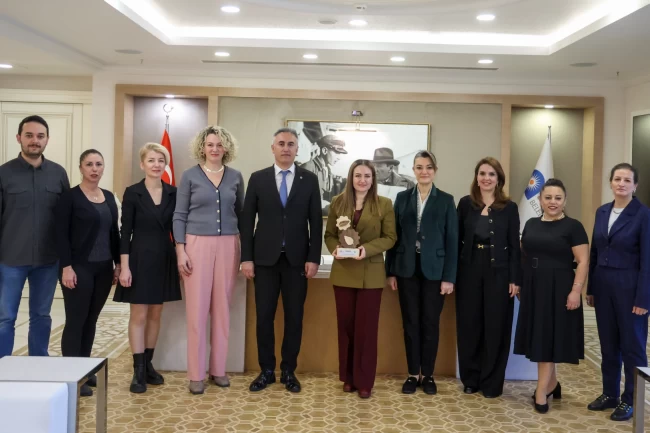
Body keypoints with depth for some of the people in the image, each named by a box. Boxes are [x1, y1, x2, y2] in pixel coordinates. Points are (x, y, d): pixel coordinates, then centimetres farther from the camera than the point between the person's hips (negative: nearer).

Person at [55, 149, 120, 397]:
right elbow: (61, 234, -10)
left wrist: (118, 263, 9)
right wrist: (66, 266, -17)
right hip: (79, 267, -5)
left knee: (91, 320, 11)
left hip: (104, 267, 6)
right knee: (75, 321, -1)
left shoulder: (109, 197, 11)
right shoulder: (70, 197, -6)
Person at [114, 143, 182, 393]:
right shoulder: (132, 193, -5)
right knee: (139, 315, -1)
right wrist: (124, 266, -12)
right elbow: (125, 232, -7)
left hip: (164, 259, 4)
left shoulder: (173, 193, 4)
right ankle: (138, 371, 6)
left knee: (155, 314, 11)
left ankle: (148, 365, 21)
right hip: (140, 258, -4)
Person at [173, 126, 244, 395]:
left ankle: (218, 369, 18)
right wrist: (180, 250, -8)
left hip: (227, 246, 2)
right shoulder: (190, 176, 1)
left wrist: (244, 250, 8)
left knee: (222, 308, 7)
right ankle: (196, 374, 7)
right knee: (197, 309, -2)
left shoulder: (235, 177, 8)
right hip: (197, 244, -2)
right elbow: (179, 216, 1)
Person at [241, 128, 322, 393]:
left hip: (297, 259, 0)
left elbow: (315, 221, 3)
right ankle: (267, 370, 18)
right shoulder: (258, 179, 4)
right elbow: (247, 220, 3)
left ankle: (289, 371, 18)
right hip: (265, 258, 0)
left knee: (294, 317, 5)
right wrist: (246, 257, -4)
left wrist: (314, 258, -4)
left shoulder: (309, 180, 4)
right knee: (264, 316, 4)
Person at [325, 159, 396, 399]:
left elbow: (390, 237, -4)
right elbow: (329, 234, 7)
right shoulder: (338, 202, 5)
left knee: (366, 327, 2)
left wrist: (367, 249, -20)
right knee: (345, 325, 9)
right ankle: (348, 377, 22)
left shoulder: (384, 204, -1)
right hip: (343, 272, 2)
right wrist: (334, 248, -14)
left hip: (370, 274, -2)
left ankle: (364, 380, 12)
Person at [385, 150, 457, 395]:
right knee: (410, 322, 6)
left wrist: (449, 277, -7)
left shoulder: (446, 200, 1)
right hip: (407, 269, 2)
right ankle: (413, 374, 16)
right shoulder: (402, 198, 6)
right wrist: (390, 271, 0)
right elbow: (394, 236, 5)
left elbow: (451, 240, -2)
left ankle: (427, 375, 18)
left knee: (430, 322, 6)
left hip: (434, 270, -1)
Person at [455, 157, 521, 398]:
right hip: (469, 271, 1)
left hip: (498, 273, -1)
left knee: (495, 327, 4)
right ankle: (470, 378, 20)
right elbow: (457, 239, 4)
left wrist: (515, 279, -6)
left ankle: (491, 382, 15)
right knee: (468, 325, 6)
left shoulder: (509, 207, 0)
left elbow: (514, 246, 0)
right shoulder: (466, 203, 4)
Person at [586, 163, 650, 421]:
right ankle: (609, 394, 26)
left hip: (629, 287, -6)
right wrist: (590, 288, 9)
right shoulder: (602, 212, 7)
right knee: (608, 344, 13)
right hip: (603, 286, 6)